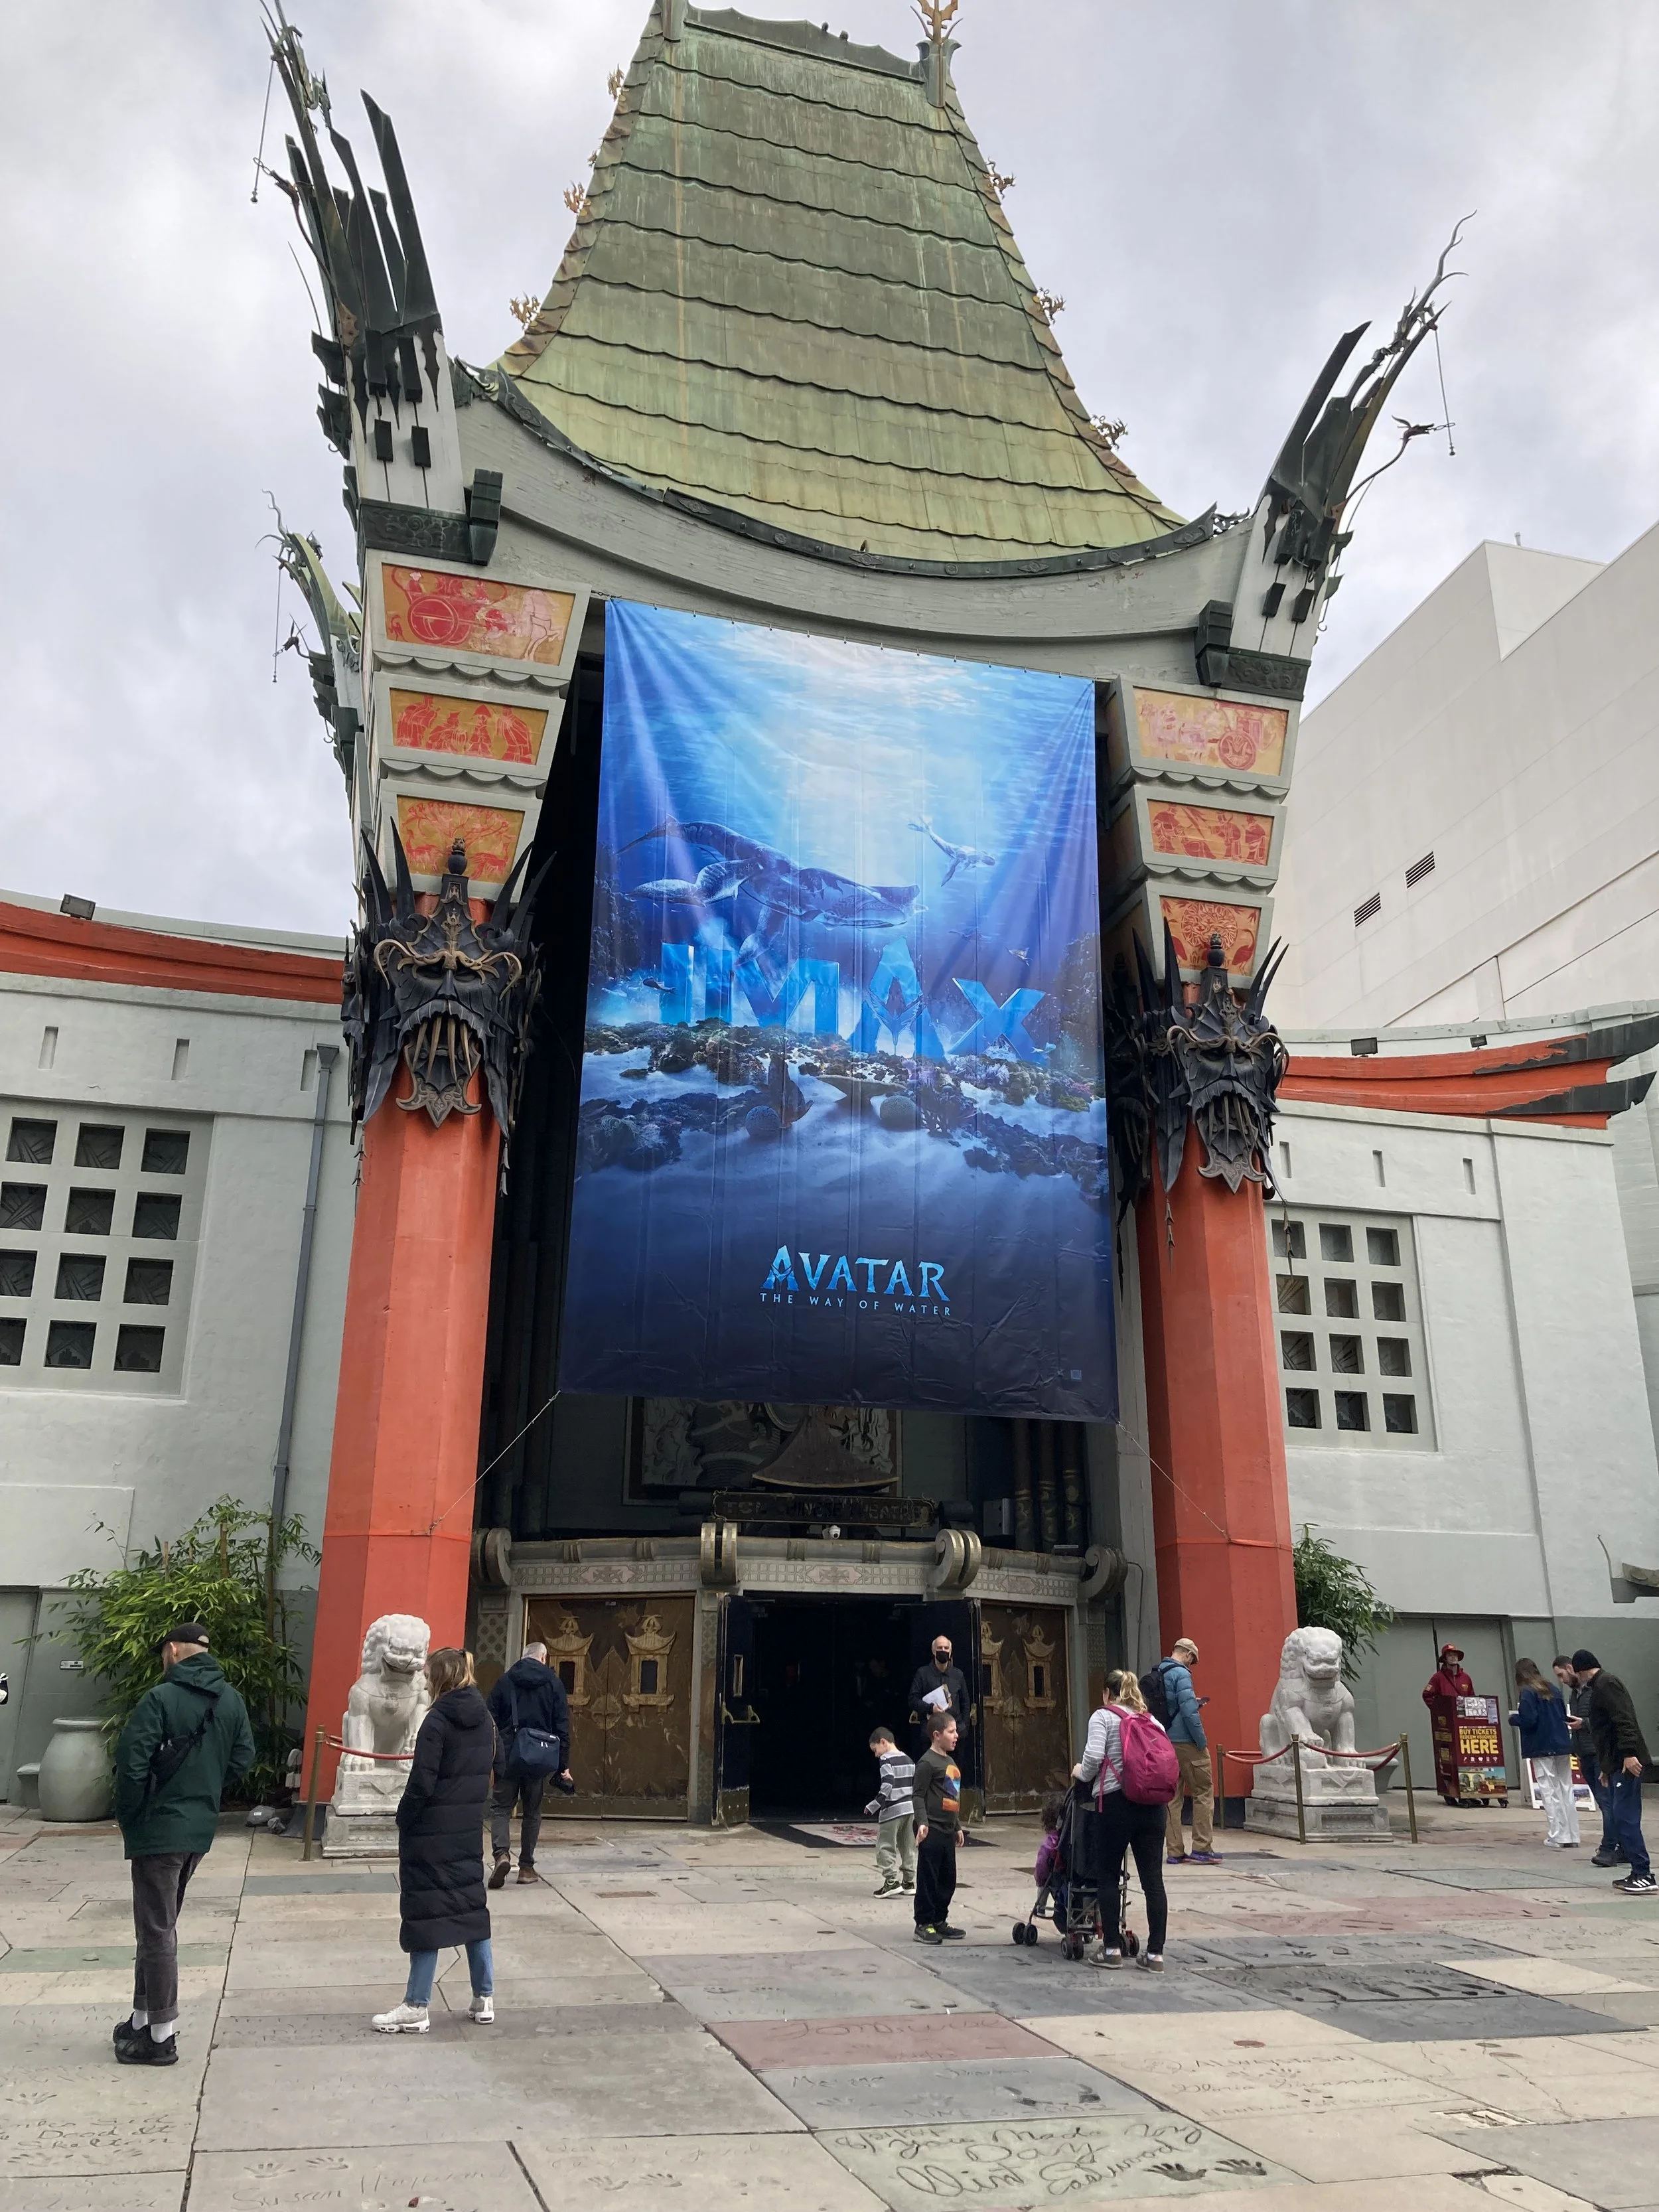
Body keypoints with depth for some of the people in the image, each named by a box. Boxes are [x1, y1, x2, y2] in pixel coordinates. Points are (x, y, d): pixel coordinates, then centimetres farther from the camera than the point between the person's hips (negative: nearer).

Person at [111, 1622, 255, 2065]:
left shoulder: (161, 1699, -17)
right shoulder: (231, 1701, 4)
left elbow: (131, 1762, -19)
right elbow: (242, 1759, 6)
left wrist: (129, 1819, -4)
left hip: (158, 1830, -7)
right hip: (200, 1830, 7)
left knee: (157, 1931, 2)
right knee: (159, 1926, 21)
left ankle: (161, 2036, 8)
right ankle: (144, 2018, 30)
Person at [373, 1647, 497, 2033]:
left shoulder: (438, 1720, -17)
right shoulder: (483, 1719, 6)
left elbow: (421, 1783, -19)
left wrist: (403, 1820, -6)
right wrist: (469, 1809, 17)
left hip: (433, 1832, -7)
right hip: (470, 1831, 7)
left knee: (427, 1911, 1)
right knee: (471, 1905, 14)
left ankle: (416, 2008, 9)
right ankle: (484, 2000, 19)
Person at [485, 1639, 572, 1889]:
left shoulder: (505, 1681, 2)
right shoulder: (553, 1684, 2)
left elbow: (490, 1721, 1)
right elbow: (562, 1728, 0)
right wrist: (563, 1766, 3)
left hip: (507, 1758, -1)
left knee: (500, 1808, 7)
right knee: (532, 1812, 13)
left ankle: (502, 1854, -15)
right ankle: (526, 1867, 13)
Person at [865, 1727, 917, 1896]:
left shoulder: (886, 1760, -10)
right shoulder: (909, 1760, 13)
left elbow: (887, 1786, -20)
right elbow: (916, 1786, 14)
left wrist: (873, 1807, -16)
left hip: (892, 1810, -8)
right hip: (910, 1809, 8)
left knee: (886, 1847, 0)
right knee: (908, 1846, 14)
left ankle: (891, 1881, -6)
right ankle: (909, 1881, 18)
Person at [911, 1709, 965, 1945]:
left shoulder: (950, 1761, 16)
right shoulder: (927, 1762, -11)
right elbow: (917, 1795, -14)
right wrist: (922, 1823, -24)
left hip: (947, 1832, 9)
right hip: (931, 1832, -9)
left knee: (948, 1879, 13)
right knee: (928, 1879, -3)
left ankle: (940, 1921, 23)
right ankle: (924, 1924, 5)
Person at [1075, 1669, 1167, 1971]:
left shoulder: (1103, 1716, 2)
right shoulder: (1152, 1720, 17)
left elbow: (1094, 1756, -12)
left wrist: (1081, 1773, 7)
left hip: (1116, 1802, -5)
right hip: (1152, 1804, 5)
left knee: (1108, 1876, 6)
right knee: (1153, 1878, 5)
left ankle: (1111, 1949, 8)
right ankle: (1155, 1953, 5)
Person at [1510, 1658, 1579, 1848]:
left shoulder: (1528, 1693, -11)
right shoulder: (1552, 1690, 11)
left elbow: (1529, 1720, -19)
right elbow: (1564, 1716, 14)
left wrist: (1513, 1719, -1)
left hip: (1542, 1748, -7)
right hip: (1562, 1746, 7)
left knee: (1550, 1793, -1)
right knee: (1566, 1790, 10)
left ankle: (1558, 1837, -1)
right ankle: (1572, 1837, 13)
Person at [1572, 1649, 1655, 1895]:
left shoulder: (1606, 1684, -9)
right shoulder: (1600, 1686, 21)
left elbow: (1624, 1720, -21)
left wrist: (1629, 1753, -28)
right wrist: (1606, 1767, 28)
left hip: (1626, 1762, -10)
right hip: (1616, 1763, 10)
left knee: (1625, 1818, -11)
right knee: (1622, 1819, 9)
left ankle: (1644, 1876, -11)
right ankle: (1638, 1873, 12)